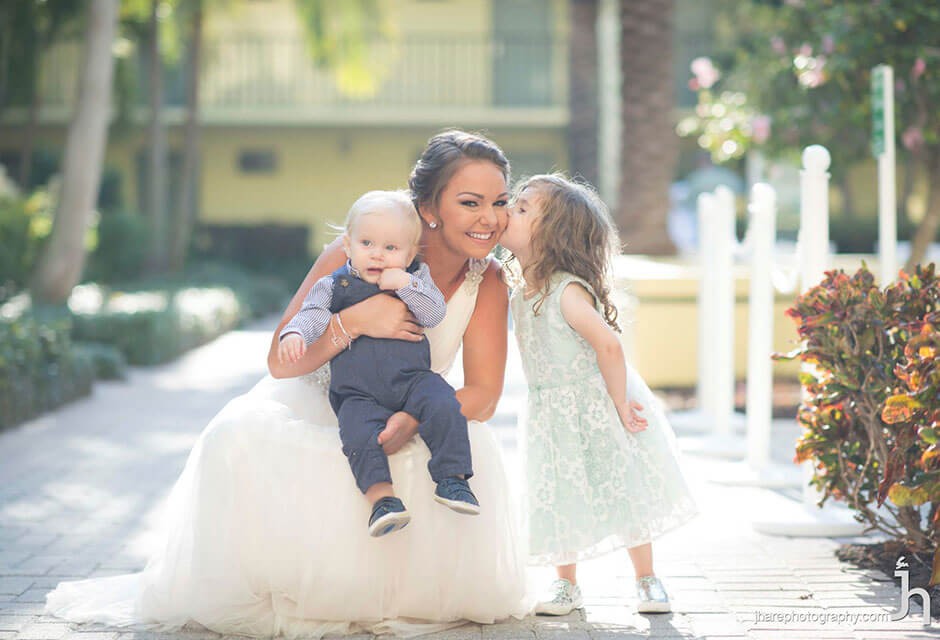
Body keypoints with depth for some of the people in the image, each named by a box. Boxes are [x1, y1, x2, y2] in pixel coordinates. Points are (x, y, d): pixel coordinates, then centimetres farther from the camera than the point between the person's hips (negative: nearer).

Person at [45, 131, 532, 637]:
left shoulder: (487, 281, -13)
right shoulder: (357, 256, -22)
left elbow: (484, 396, -16)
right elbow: (282, 362, -19)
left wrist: (415, 418, -37)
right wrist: (356, 320, -37)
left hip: (398, 421, 2)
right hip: (312, 412, -2)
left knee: (469, 448, -29)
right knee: (241, 441, -33)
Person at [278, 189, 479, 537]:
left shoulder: (416, 277, 8)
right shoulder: (333, 285, 6)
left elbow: (436, 314, -4)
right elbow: (313, 314, -8)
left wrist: (406, 284, -17)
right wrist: (294, 333, -31)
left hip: (411, 378, 1)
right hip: (358, 393, 0)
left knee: (444, 407, -26)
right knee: (359, 434, -28)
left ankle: (452, 478, -19)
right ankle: (381, 496, -29)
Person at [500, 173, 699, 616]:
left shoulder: (567, 291, -26)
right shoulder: (521, 289, 0)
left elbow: (608, 345, -32)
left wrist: (619, 406, -25)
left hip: (596, 407, -7)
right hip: (553, 412, 7)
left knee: (622, 491, 7)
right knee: (559, 496, 11)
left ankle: (647, 580, 21)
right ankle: (566, 584, 26)